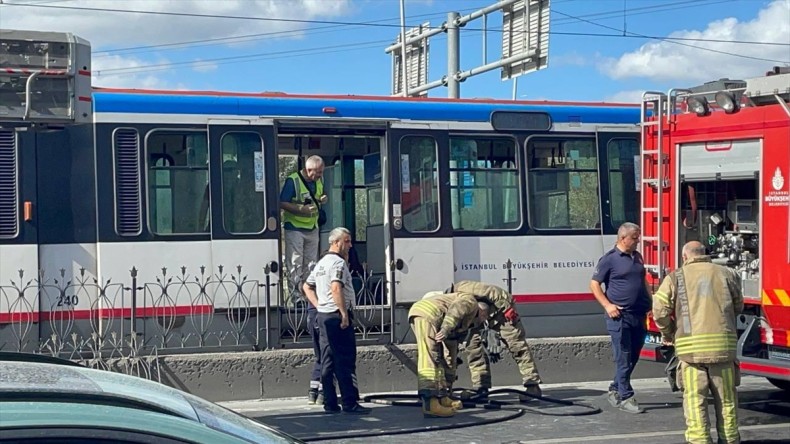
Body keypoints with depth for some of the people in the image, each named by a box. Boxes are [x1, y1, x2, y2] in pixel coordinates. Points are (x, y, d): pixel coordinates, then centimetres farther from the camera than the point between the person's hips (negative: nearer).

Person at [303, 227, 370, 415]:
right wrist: (344, 314, -21)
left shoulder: (321, 263, 18)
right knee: (345, 361, -8)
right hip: (337, 316, -9)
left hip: (323, 315, 9)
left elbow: (307, 287, 25)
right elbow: (336, 288, -25)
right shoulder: (338, 262, -12)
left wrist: (318, 306, 17)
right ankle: (350, 403, -8)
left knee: (327, 362, 9)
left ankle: (330, 403, 11)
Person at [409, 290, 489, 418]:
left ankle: (442, 398, 19)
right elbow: (456, 308, -13)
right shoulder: (471, 302, 12)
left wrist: (450, 378, 44)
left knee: (439, 358, 17)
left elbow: (450, 352, 41)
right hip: (428, 313, -10)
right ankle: (430, 404, -27)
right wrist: (446, 329, -26)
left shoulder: (462, 324, 37)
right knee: (429, 359, -18)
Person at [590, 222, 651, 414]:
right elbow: (594, 284, -5)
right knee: (623, 359, -4)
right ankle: (626, 398, 1)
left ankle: (614, 390, 25)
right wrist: (607, 305, -14)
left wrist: (650, 303, 15)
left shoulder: (637, 257, 14)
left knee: (633, 358, 12)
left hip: (639, 315, 7)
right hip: (620, 316, -7)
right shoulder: (609, 259, -7)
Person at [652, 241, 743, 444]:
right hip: (723, 344, 2)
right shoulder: (726, 274, 10)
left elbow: (659, 310, -2)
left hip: (690, 346, -2)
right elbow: (738, 307, 19)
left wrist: (668, 334, 15)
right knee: (726, 398, 13)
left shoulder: (676, 277, 4)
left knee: (695, 398, 2)